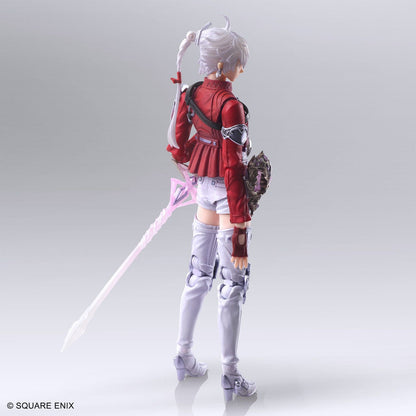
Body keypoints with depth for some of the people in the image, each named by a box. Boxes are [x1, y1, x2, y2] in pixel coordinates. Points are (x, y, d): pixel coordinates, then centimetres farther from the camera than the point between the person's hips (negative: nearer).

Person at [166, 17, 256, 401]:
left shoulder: (191, 94, 2)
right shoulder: (230, 105, -22)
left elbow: (178, 147, 11)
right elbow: (233, 169, -23)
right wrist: (240, 232, -21)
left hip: (204, 189, 8)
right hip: (228, 196, -8)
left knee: (198, 275, 18)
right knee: (233, 285, 1)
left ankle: (185, 358, 31)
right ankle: (231, 376, 13)